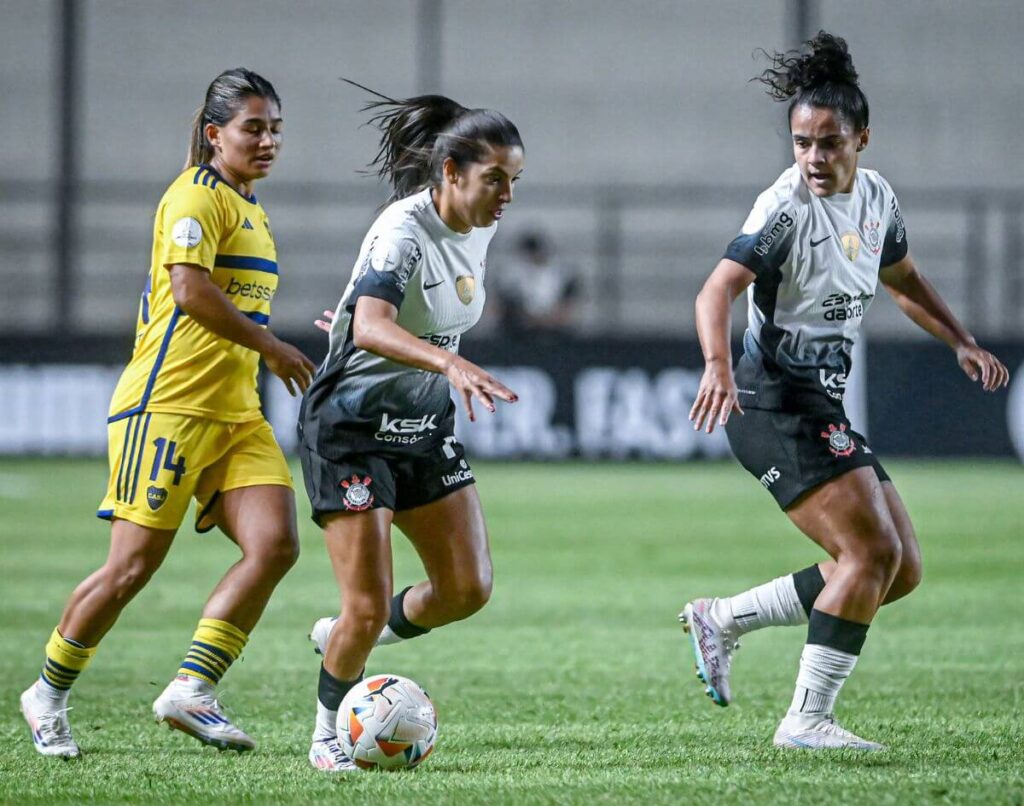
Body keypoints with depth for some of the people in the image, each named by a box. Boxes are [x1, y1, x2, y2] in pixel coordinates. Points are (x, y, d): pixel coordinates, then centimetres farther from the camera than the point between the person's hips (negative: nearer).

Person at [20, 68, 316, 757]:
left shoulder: (249, 209, 20)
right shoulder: (198, 195, -9)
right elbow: (190, 292, -22)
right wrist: (273, 349, -17)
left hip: (236, 414, 9)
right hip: (169, 406, -9)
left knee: (275, 545, -11)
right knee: (133, 565, -6)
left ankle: (191, 690, -6)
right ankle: (49, 695, 12)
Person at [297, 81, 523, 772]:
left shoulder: (481, 228, 0)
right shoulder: (404, 231, -25)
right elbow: (371, 328, -42)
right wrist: (450, 362, -55)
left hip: (425, 427, 8)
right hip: (350, 429, -8)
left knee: (468, 590, 1)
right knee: (368, 606, -9)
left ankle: (346, 637, 28)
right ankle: (330, 730, 16)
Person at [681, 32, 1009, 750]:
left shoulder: (875, 197, 8)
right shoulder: (786, 208, -15)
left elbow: (903, 279, 26)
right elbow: (718, 290, -28)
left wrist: (962, 342, 13)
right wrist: (718, 366, -46)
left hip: (826, 412, 9)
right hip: (776, 405, -8)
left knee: (901, 569, 7)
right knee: (872, 551, -18)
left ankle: (722, 619, 15)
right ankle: (808, 719, -13)